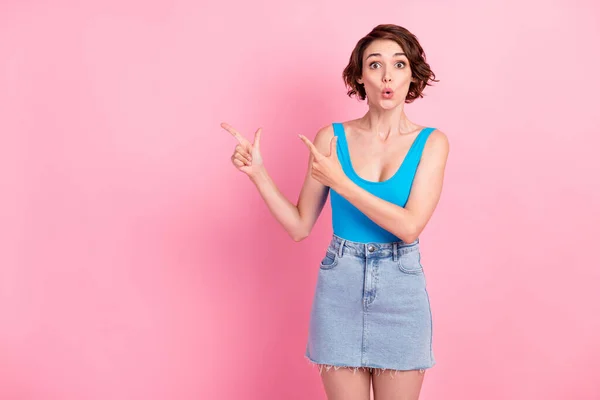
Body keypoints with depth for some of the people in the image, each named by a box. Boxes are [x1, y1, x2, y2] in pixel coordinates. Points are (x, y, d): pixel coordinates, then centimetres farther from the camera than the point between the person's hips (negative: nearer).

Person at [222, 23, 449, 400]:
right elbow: (300, 226, 0)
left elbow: (409, 225, -16)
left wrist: (341, 183, -21)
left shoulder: (431, 142, -4)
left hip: (401, 291, 0)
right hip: (340, 289, 0)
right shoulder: (332, 138, -2)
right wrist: (257, 171, -10)